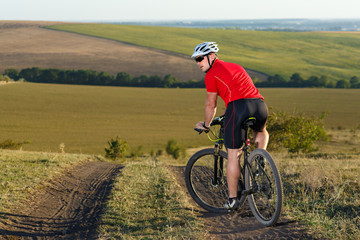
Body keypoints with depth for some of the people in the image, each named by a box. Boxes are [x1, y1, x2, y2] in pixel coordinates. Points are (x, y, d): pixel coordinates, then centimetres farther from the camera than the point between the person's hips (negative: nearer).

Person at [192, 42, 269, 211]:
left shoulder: (212, 75, 11)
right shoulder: (235, 67, 32)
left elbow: (210, 105, 17)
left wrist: (206, 125, 33)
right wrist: (227, 114, 54)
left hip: (238, 105, -6)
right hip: (259, 104, 6)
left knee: (233, 156, 1)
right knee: (260, 131, 41)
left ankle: (232, 199, 3)